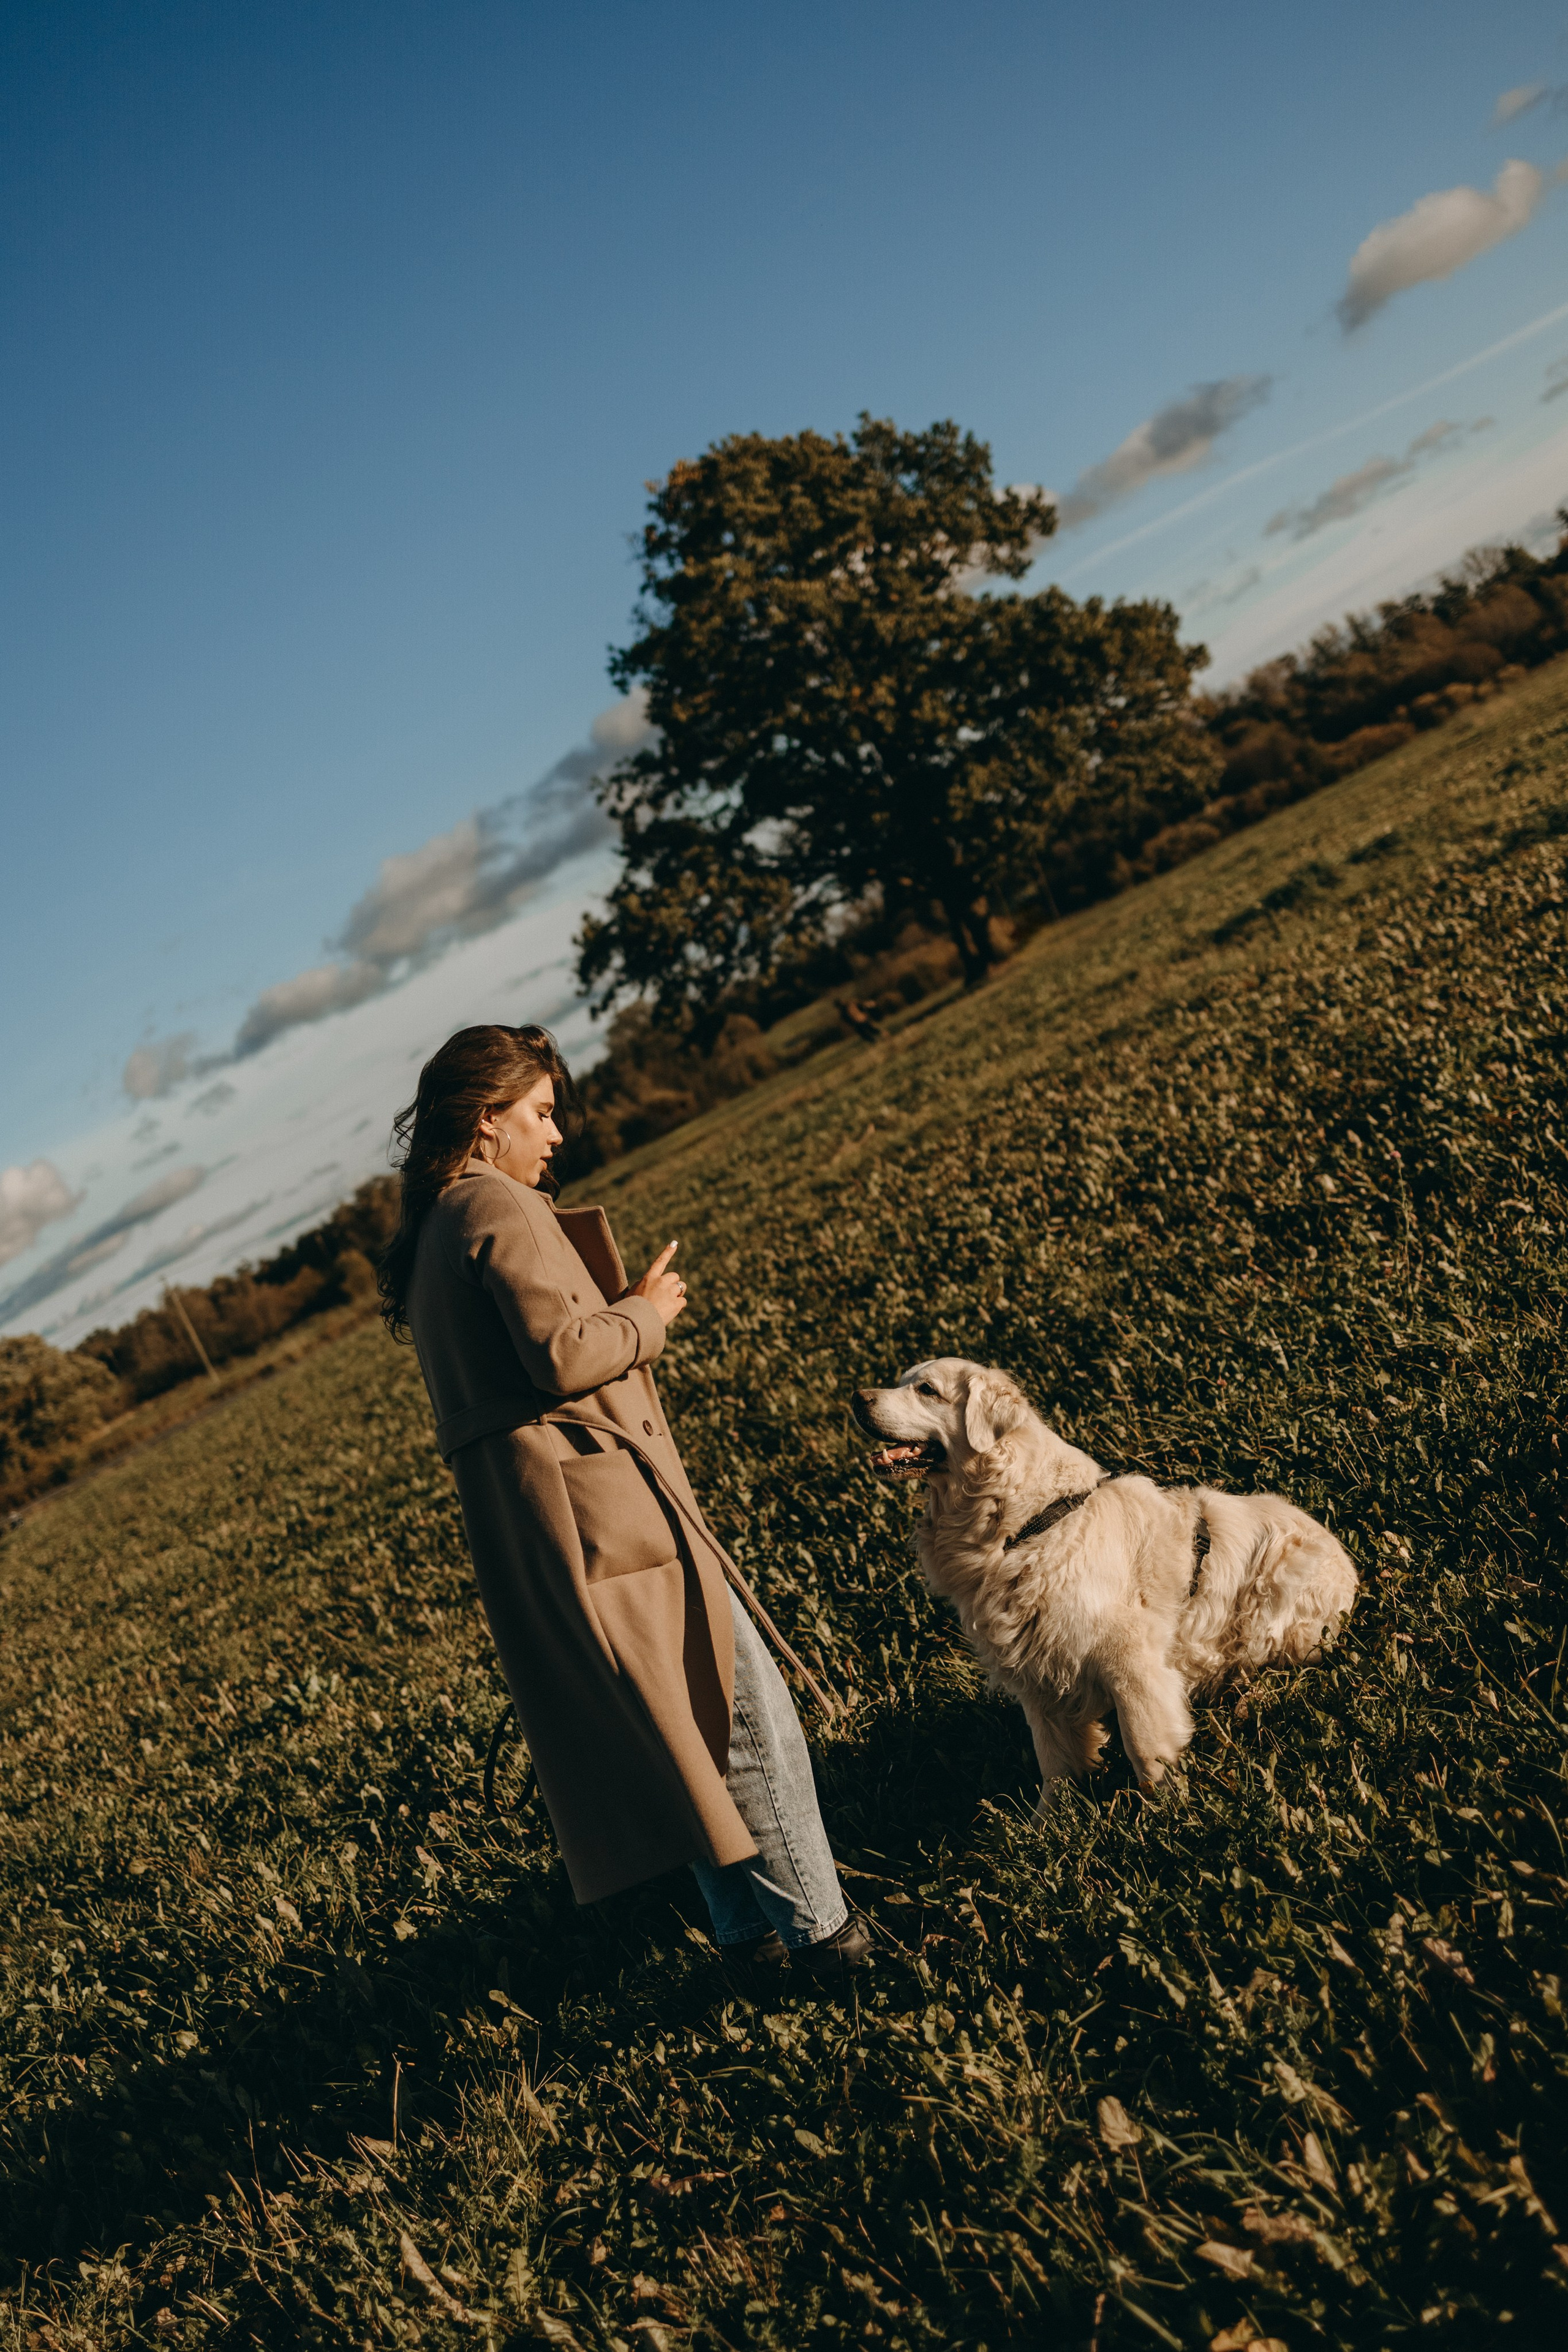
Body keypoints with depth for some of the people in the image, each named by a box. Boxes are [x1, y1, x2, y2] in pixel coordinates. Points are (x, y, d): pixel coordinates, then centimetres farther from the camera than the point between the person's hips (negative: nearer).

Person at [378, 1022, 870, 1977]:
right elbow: (562, 1354, -22)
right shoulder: (500, 1207, -12)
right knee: (744, 1705, -1)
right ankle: (816, 1923, 8)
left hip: (515, 1521, 10)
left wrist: (626, 1307, 17)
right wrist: (647, 1312, -5)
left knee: (677, 1728, 17)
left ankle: (749, 1924, 25)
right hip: (593, 1496, -10)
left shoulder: (429, 1236, 19)